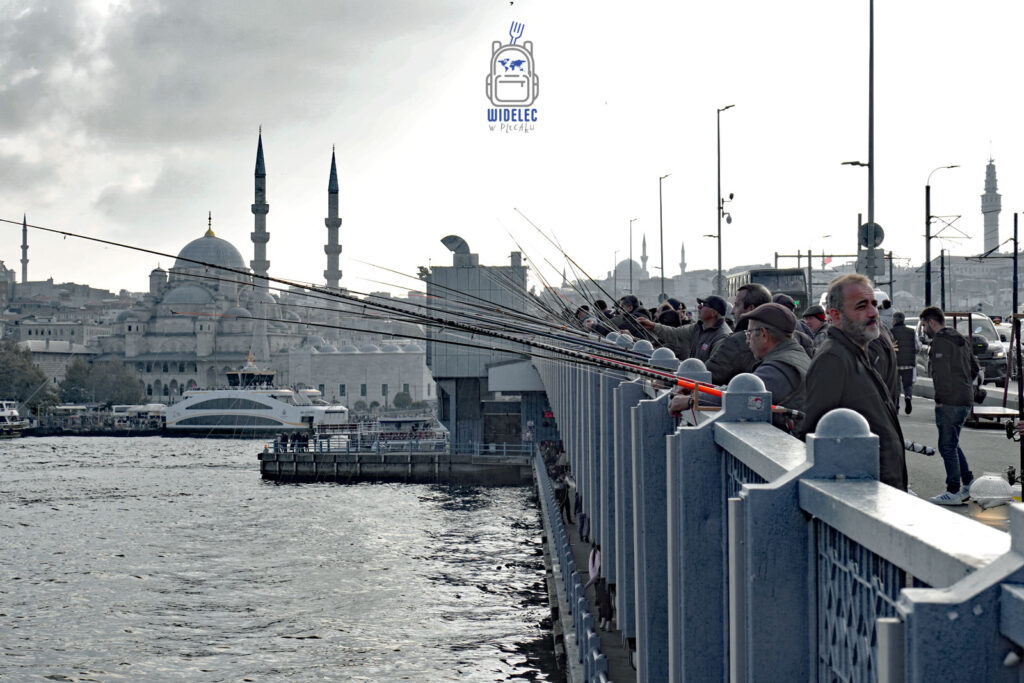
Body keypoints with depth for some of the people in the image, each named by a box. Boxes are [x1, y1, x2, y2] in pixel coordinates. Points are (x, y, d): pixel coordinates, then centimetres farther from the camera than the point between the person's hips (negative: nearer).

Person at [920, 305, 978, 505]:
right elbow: (975, 367, 25)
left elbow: (941, 372, -21)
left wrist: (941, 397, -15)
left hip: (949, 403, -9)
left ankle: (953, 492, -1)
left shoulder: (940, 341, -12)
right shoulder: (961, 340, 18)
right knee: (952, 444, 20)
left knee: (947, 446, -3)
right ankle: (968, 482, 17)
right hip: (965, 400, 9)